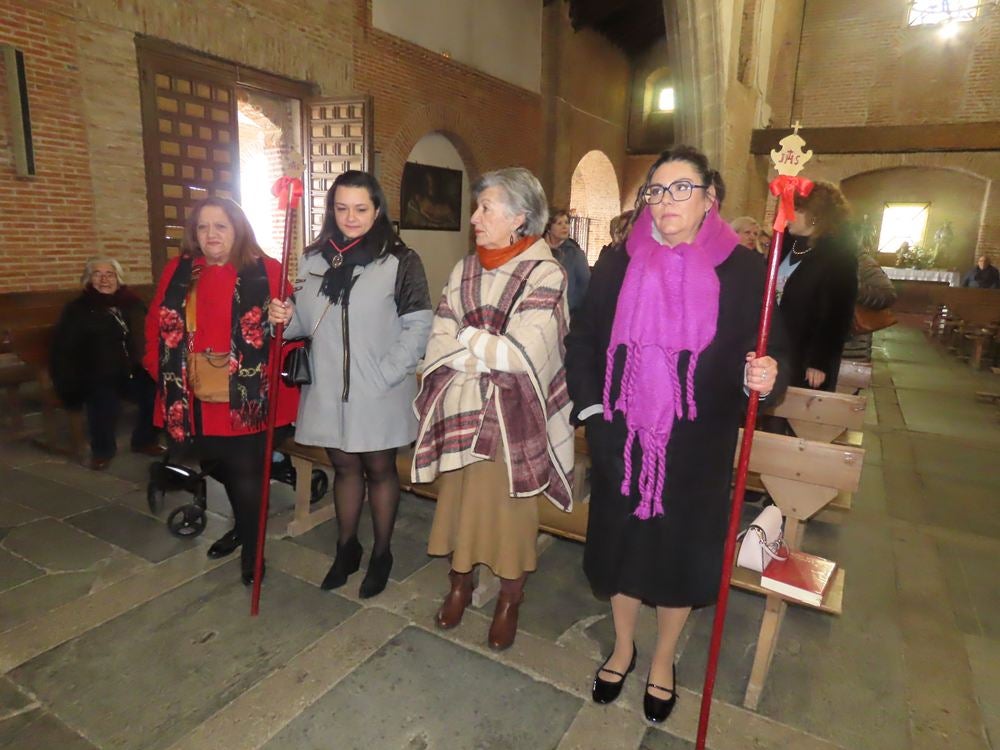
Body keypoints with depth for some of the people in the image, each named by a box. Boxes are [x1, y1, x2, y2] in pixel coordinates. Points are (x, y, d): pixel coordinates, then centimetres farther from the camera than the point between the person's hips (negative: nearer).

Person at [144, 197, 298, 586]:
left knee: (247, 475, 1)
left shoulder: (266, 272, -5)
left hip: (248, 400, -4)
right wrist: (164, 373, 5)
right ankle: (243, 527, 44)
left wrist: (272, 371, -14)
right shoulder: (177, 272, 7)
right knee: (222, 469, 19)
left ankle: (251, 549, 22)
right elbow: (156, 328, 12)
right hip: (195, 401, 5)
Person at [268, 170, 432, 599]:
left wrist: (385, 374, -16)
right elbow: (308, 323, 12)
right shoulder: (314, 259, 7)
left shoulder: (400, 261, -8)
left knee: (379, 468, 10)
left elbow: (419, 325, -11)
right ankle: (346, 548, 34)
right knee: (344, 466, 16)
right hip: (328, 387, 4)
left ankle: (381, 554, 29)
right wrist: (287, 318, -10)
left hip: (379, 390, -4)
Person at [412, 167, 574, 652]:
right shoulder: (464, 272, 5)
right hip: (459, 408, 4)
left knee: (509, 505, 9)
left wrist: (465, 338, -7)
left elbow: (521, 354, -18)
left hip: (512, 415, -4)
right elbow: (439, 347, 0)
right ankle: (460, 585, 40)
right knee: (458, 499, 15)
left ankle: (509, 602, 33)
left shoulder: (546, 275, -10)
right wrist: (490, 351, -14)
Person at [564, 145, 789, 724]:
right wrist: (591, 409, -4)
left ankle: (663, 661, 42)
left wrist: (765, 376, -26)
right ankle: (624, 646, 44)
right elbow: (582, 340, 4)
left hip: (696, 448, -1)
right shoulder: (618, 264, 1)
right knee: (621, 542, 16)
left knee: (680, 552, 14)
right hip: (621, 442, 2)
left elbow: (770, 351, -4)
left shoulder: (744, 270, -5)